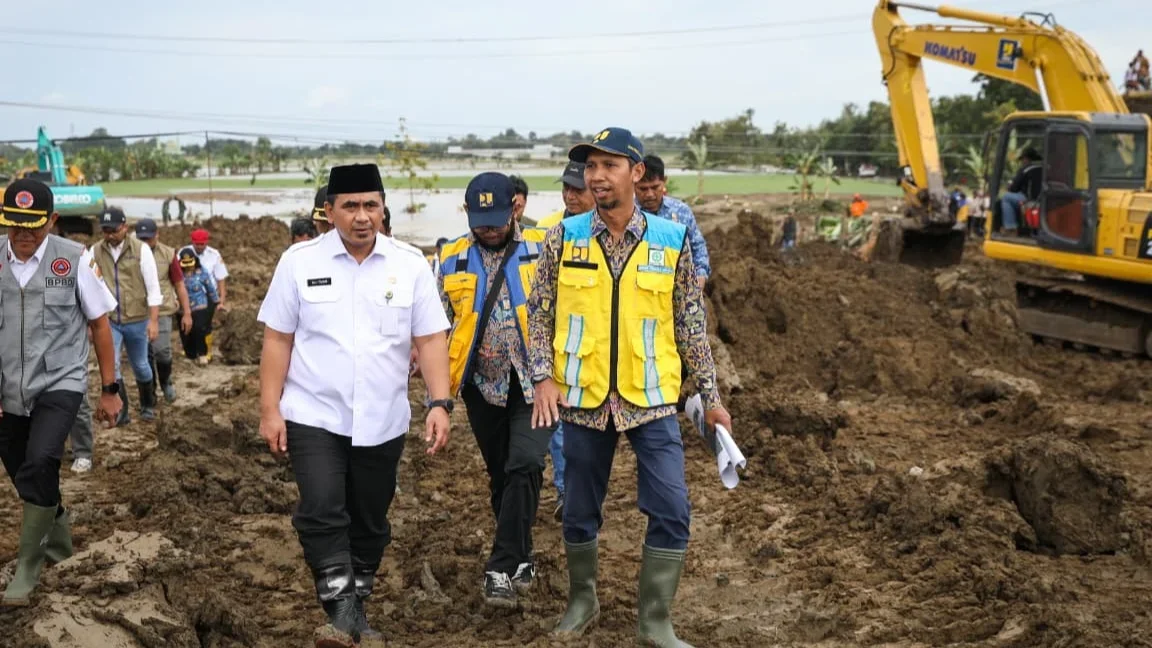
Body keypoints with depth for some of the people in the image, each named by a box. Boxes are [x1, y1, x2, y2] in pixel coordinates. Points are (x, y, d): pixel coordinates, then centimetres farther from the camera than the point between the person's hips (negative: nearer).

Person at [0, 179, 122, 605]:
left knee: (39, 466, -21)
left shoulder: (74, 259, -11)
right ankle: (57, 532, 45)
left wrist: (109, 389, 2)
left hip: (60, 384, -3)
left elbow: (99, 324, -1)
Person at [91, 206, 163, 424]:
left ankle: (148, 405, 35)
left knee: (140, 365, 14)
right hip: (108, 320, 1)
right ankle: (120, 410, -1)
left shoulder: (141, 249, -8)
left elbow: (153, 287, -8)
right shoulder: (95, 252, -3)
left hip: (137, 320, -1)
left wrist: (154, 320, -12)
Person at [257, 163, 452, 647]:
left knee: (370, 523, 11)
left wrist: (440, 403, -12)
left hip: (383, 421, 2)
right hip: (314, 417, -2)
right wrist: (269, 411, -5)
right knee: (321, 514, -16)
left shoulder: (410, 265, 0)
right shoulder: (299, 261, -2)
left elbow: (430, 339, -1)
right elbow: (277, 340, -1)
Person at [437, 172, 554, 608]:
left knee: (524, 466, -16)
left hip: (533, 381, -3)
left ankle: (502, 570, -11)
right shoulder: (452, 260, 5)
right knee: (500, 474, 12)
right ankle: (521, 560, 28)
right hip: (482, 385, 3)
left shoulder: (543, 251, -2)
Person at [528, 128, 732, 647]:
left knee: (671, 510, -5)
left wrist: (710, 396, 3)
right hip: (583, 400, 1)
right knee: (579, 512, 11)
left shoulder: (672, 239, -2)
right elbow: (540, 313, 4)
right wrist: (543, 377, -9)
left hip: (651, 400, 0)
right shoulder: (565, 236, -1)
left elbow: (691, 324, 4)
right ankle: (582, 600, 33)